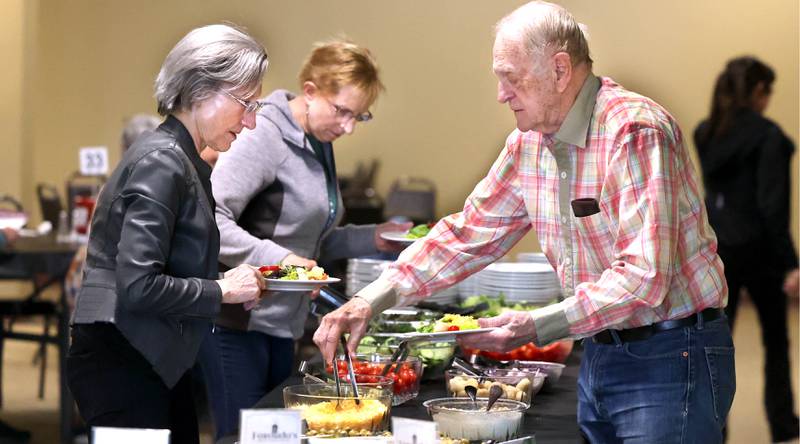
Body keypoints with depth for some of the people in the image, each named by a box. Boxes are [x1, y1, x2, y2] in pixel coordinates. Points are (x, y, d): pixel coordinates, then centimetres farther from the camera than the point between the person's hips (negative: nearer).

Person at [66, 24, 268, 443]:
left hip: (155, 359, 10)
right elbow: (138, 285, -24)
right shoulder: (161, 163, -17)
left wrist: (238, 280, 3)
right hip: (122, 361, -10)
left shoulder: (185, 162, 12)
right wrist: (222, 291, -13)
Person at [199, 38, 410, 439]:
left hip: (282, 325, 9)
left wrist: (373, 239, 10)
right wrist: (275, 258, -32)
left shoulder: (318, 146, 14)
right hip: (239, 321, -9)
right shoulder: (267, 136, -15)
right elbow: (210, 219, -24)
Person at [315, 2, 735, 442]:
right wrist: (370, 301, 2)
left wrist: (538, 326, -29)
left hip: (669, 357, -8)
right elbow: (468, 233, 12)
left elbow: (643, 279, -27)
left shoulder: (634, 132, -21)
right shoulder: (528, 143, 5)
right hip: (599, 352, 8)